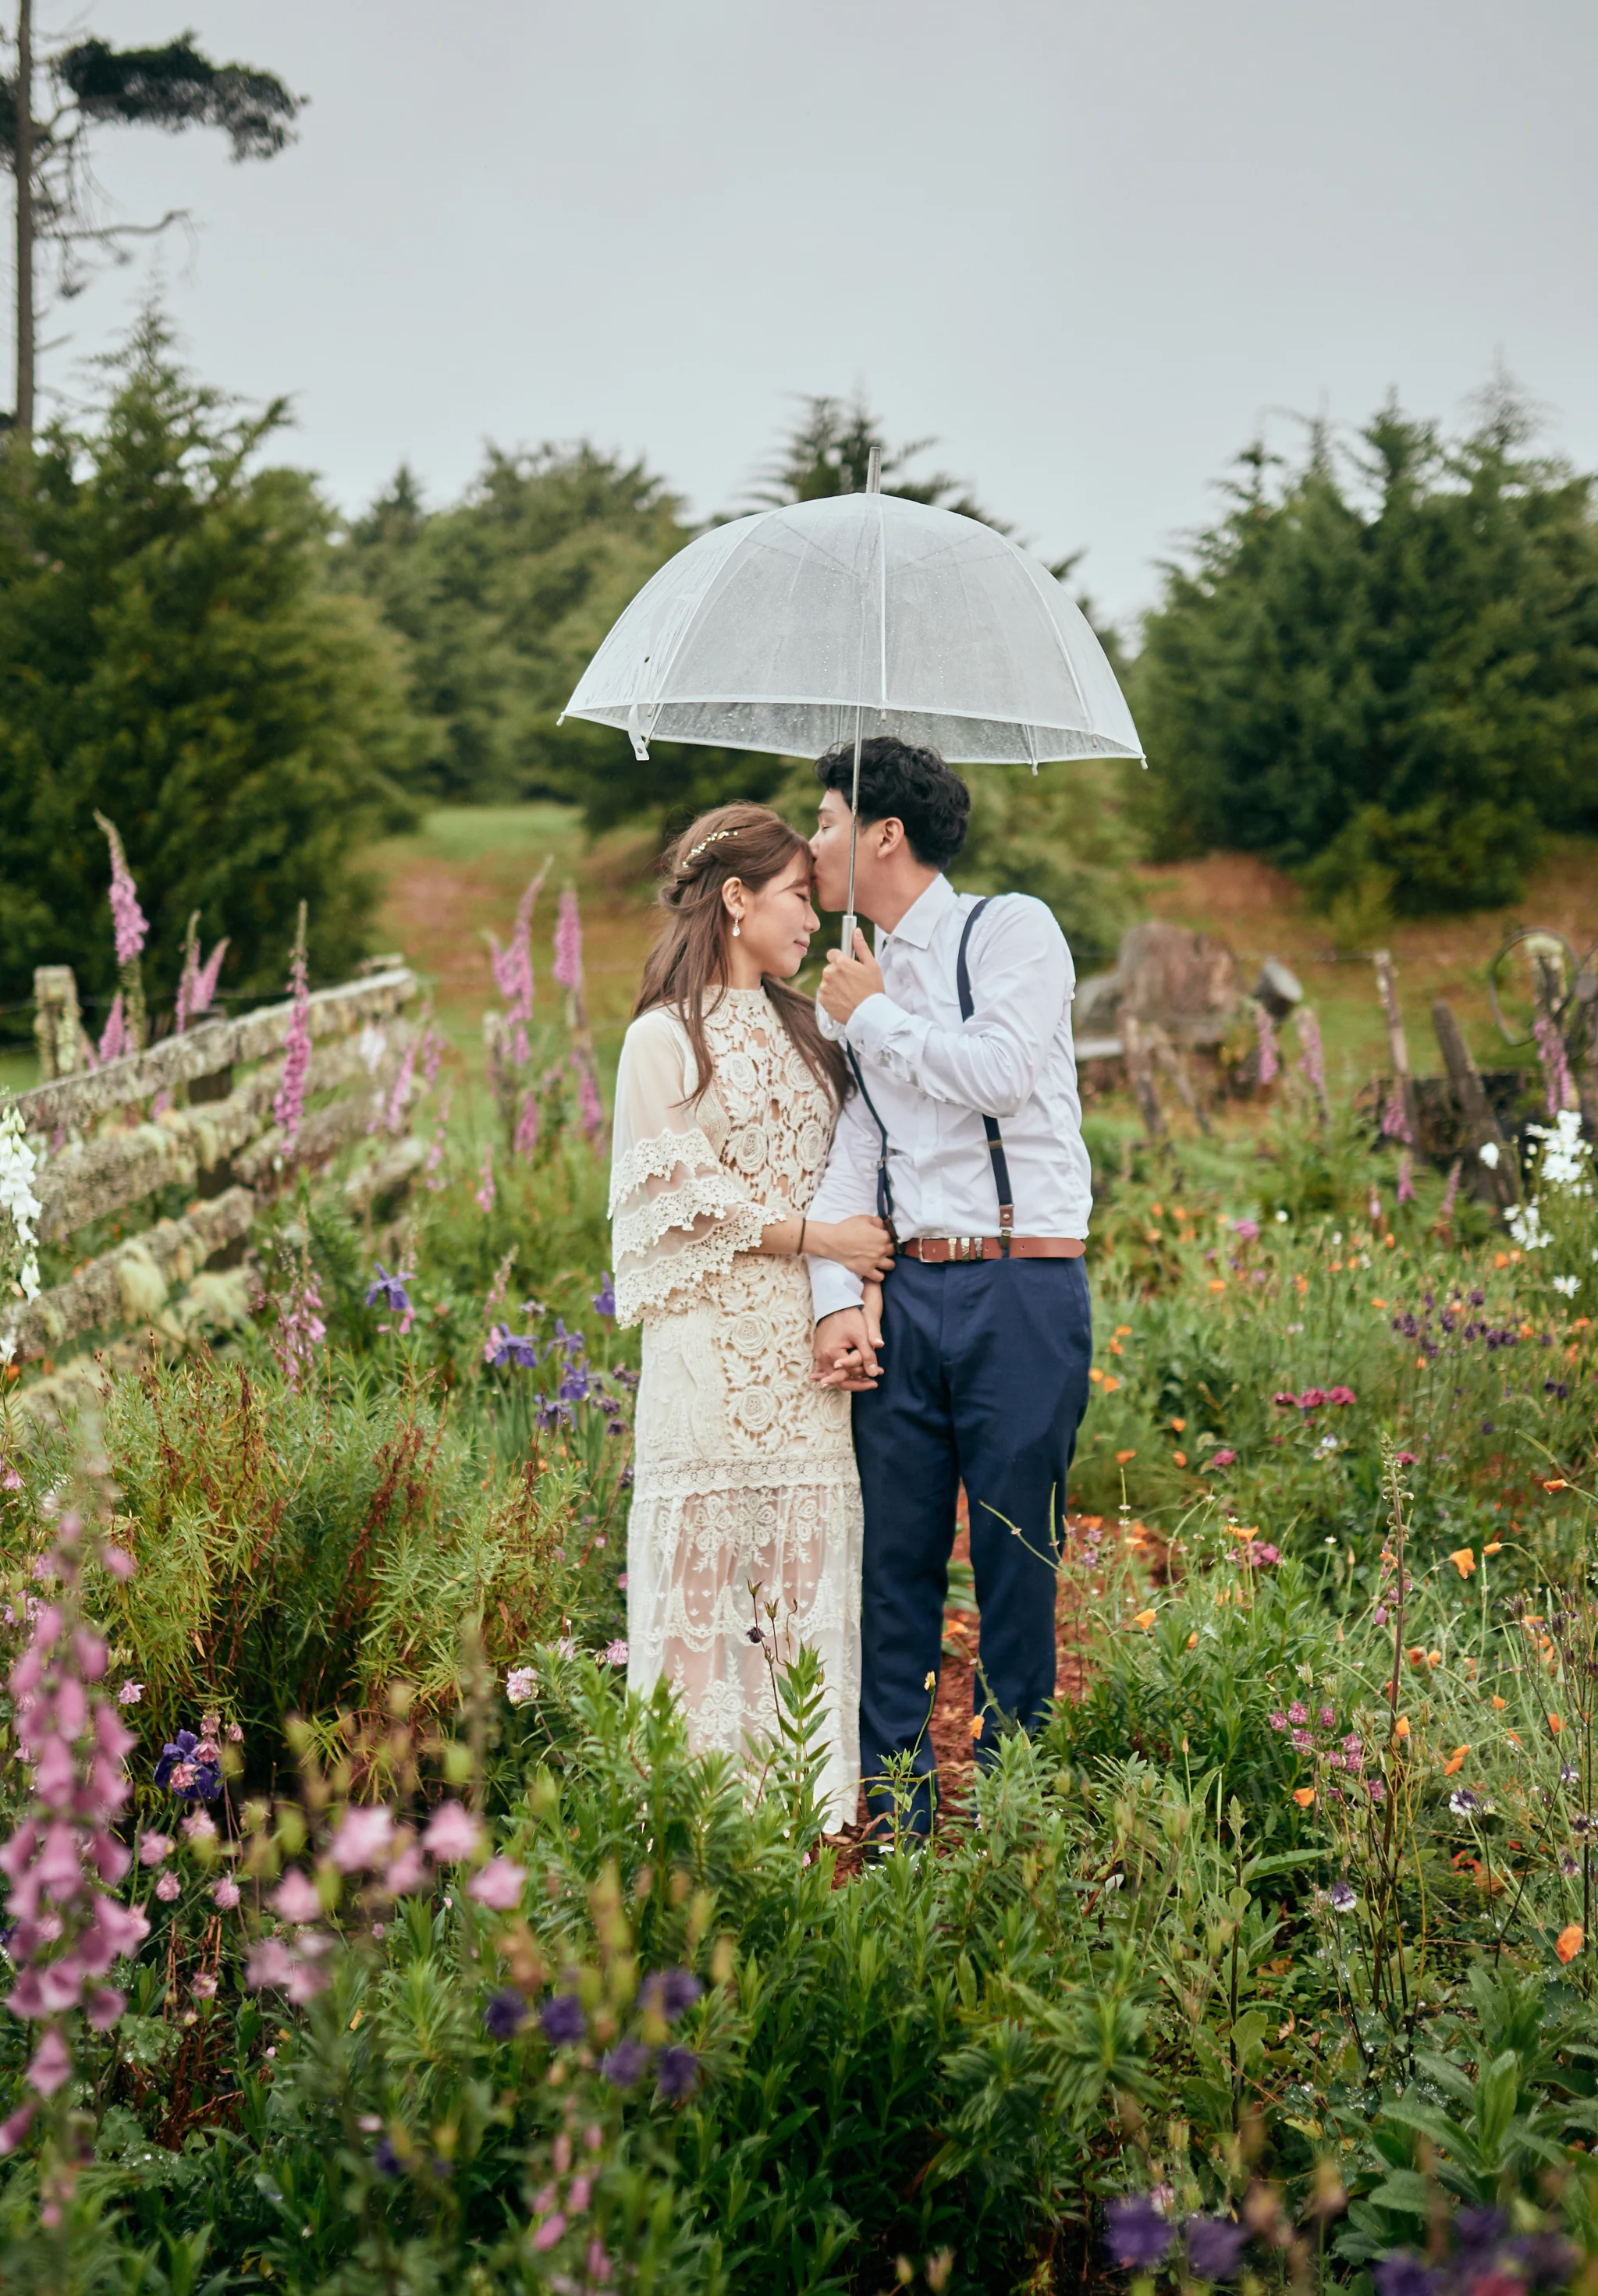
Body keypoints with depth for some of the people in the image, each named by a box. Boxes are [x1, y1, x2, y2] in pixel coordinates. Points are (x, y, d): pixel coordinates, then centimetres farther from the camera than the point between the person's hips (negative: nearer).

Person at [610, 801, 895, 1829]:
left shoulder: (803, 1028, 17)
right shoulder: (666, 1038, -1)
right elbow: (685, 1193, -8)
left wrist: (861, 1270, 1)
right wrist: (815, 1236, -11)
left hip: (809, 1346, 5)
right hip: (715, 1347, -5)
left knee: (811, 1562, 3)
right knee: (706, 1567, -4)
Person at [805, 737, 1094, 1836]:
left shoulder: (1013, 928, 1)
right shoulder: (863, 982, 19)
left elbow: (998, 1072, -16)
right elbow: (850, 1153, 10)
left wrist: (874, 1016, -2)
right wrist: (837, 1299, -3)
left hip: (1023, 1284, -5)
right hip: (908, 1291, 6)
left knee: (1016, 1561, -1)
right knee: (894, 1559, 4)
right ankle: (890, 1818, 12)